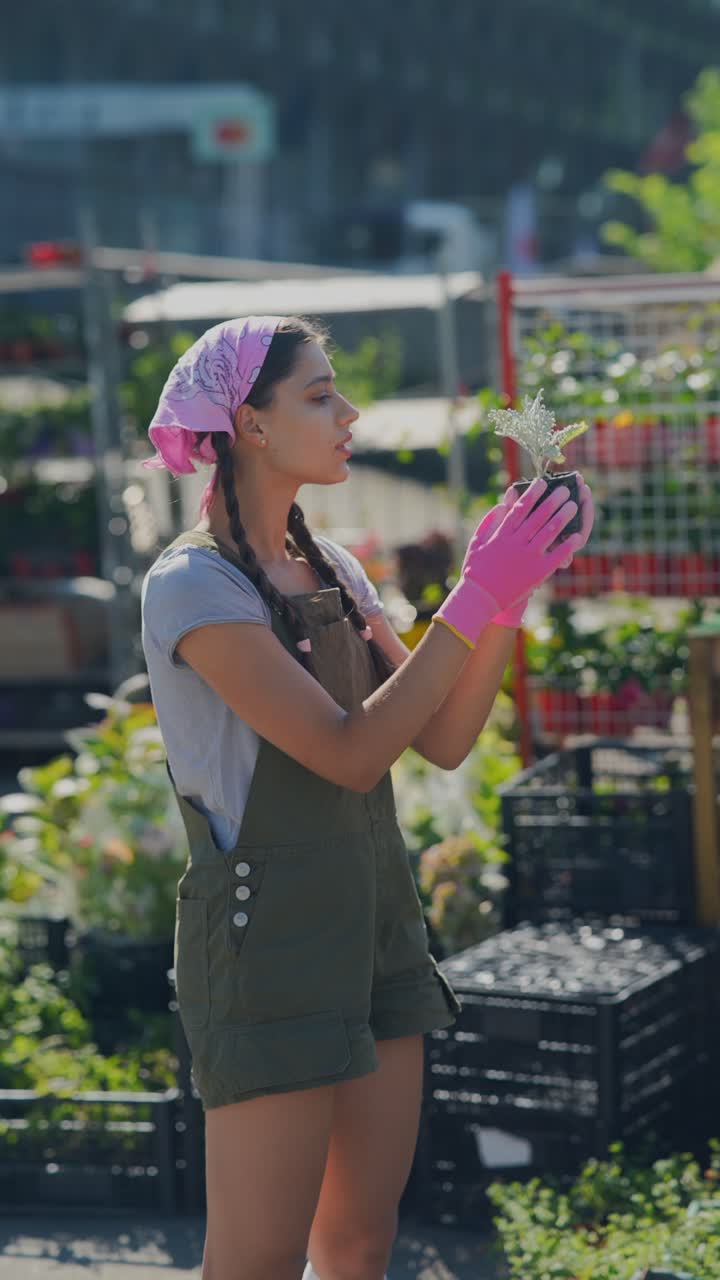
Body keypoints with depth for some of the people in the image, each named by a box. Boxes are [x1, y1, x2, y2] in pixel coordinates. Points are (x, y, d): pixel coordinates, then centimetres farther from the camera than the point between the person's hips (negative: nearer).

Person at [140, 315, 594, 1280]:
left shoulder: (332, 571, 12)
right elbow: (349, 752, -19)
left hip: (374, 928, 8)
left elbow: (443, 741, 7)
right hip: (264, 936, -8)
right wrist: (476, 599, -18)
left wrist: (510, 596, -5)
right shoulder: (193, 585, -13)